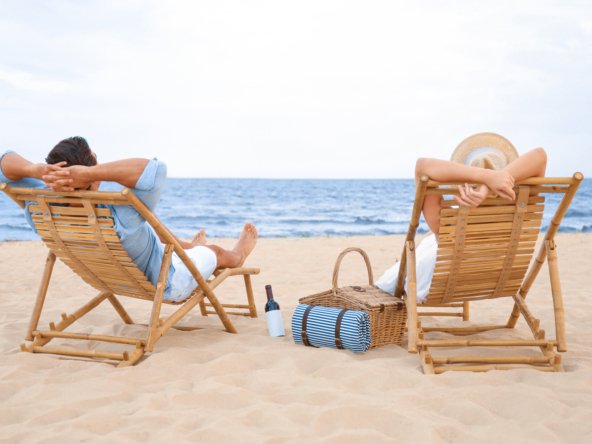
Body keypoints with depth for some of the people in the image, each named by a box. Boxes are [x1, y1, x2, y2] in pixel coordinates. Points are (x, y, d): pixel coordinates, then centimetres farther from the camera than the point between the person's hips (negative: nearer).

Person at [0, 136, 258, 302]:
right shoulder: (119, 219, -49)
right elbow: (155, 170, -59)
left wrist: (37, 170, -44)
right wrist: (90, 172, -62)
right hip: (167, 285, -5)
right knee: (216, 252, 26)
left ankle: (189, 247, 70)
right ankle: (239, 256, 64)